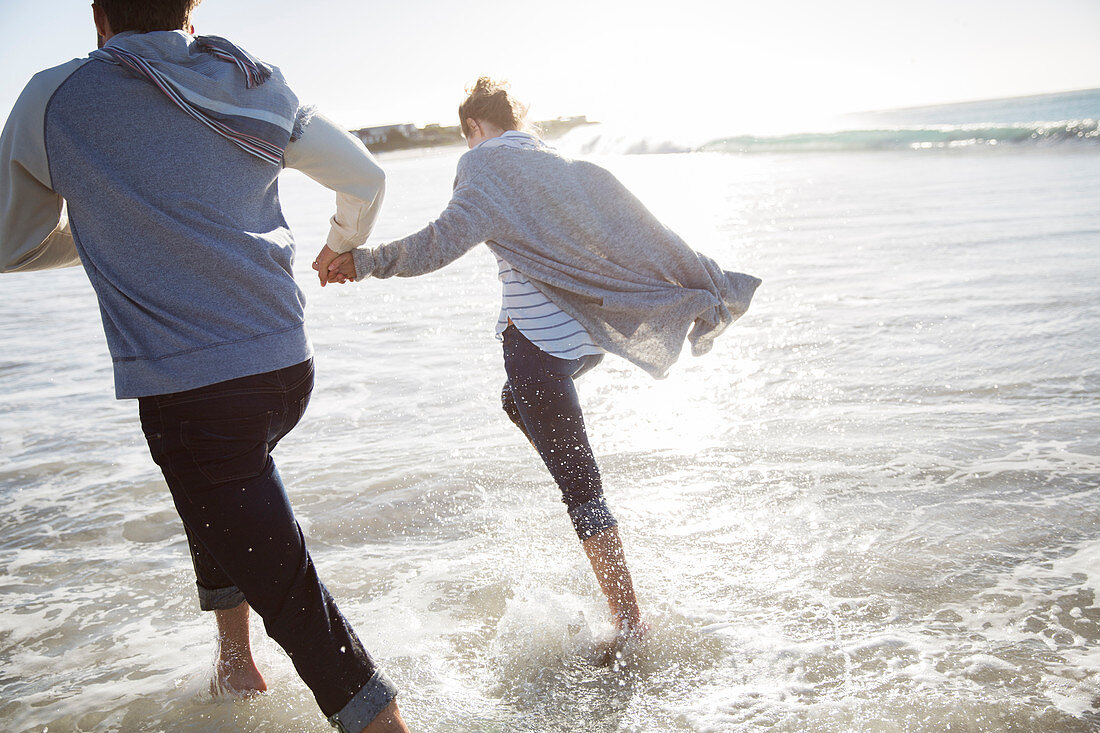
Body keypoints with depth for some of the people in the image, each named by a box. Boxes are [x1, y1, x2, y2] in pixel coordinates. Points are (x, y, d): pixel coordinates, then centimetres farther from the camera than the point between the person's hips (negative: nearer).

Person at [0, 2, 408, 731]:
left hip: (188, 391, -6)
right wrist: (345, 246, 38)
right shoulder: (257, 83, 8)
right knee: (213, 490, 33)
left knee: (290, 594, 1)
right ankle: (237, 664, 41)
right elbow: (365, 178, 18)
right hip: (289, 364, 6)